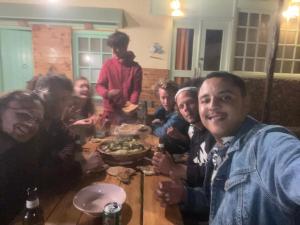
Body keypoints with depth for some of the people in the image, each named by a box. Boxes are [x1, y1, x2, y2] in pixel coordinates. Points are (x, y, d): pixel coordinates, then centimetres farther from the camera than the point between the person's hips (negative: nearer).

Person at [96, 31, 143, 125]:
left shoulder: (135, 67, 0)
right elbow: (99, 85, 3)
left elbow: (136, 89, -2)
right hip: (110, 110, 1)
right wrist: (107, 93, -20)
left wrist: (132, 104, -20)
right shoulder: (108, 65, 2)